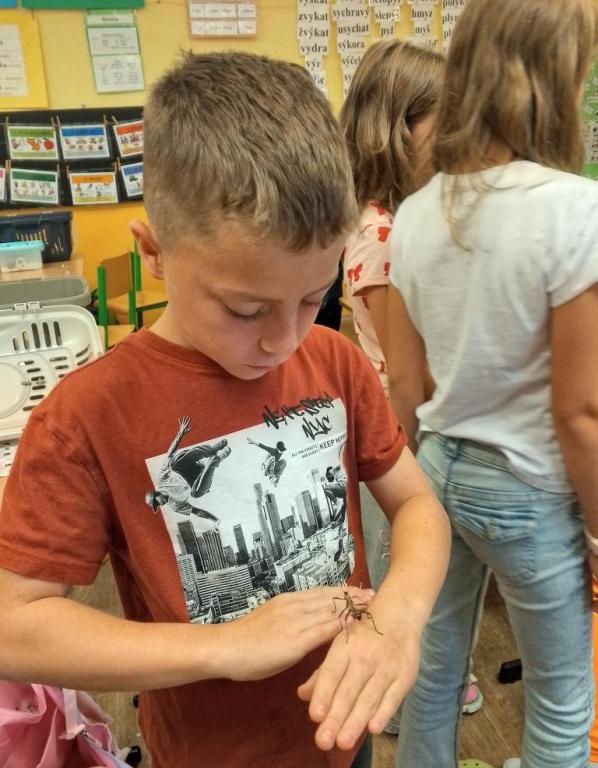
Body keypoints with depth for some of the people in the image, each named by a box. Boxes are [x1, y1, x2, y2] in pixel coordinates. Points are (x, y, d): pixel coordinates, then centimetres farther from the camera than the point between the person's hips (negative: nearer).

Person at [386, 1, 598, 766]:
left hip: (441, 470, 5)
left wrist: (417, 473, 15)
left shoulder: (415, 213, -4)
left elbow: (403, 379, 2)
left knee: (433, 665, 25)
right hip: (532, 493, -5)